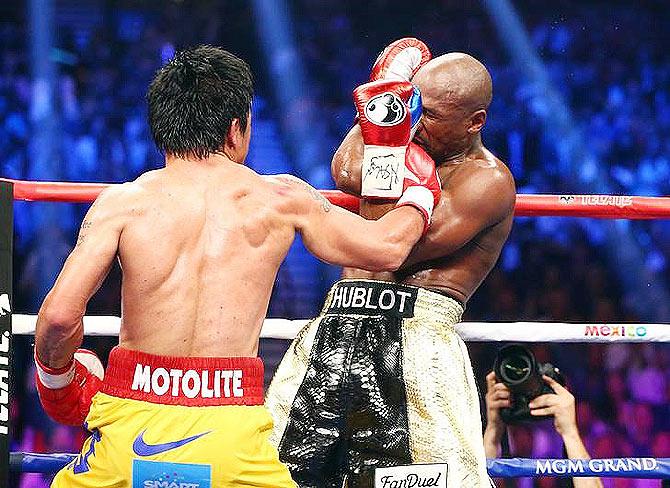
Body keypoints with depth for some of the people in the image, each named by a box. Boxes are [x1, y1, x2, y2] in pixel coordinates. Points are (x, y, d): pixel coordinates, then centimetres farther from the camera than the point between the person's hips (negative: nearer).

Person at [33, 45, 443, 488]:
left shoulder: (123, 202, 1)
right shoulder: (281, 199, 6)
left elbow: (60, 314, -8)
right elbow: (387, 248, 19)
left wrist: (55, 377, 14)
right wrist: (418, 197, 41)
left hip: (131, 423, 0)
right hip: (232, 435, 0)